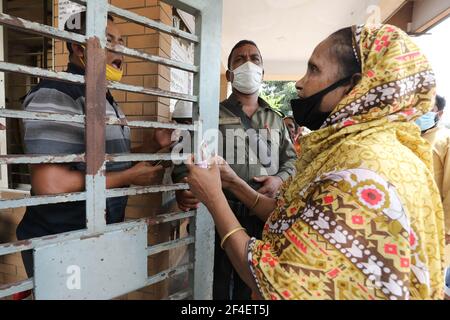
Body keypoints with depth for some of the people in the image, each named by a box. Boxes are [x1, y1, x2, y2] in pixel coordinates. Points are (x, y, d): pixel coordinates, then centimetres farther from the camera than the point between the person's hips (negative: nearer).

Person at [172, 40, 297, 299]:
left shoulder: (276, 120, 14)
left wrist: (280, 179, -3)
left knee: (253, 287, 17)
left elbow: (291, 160, 17)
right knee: (218, 287, 11)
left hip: (265, 217, 3)